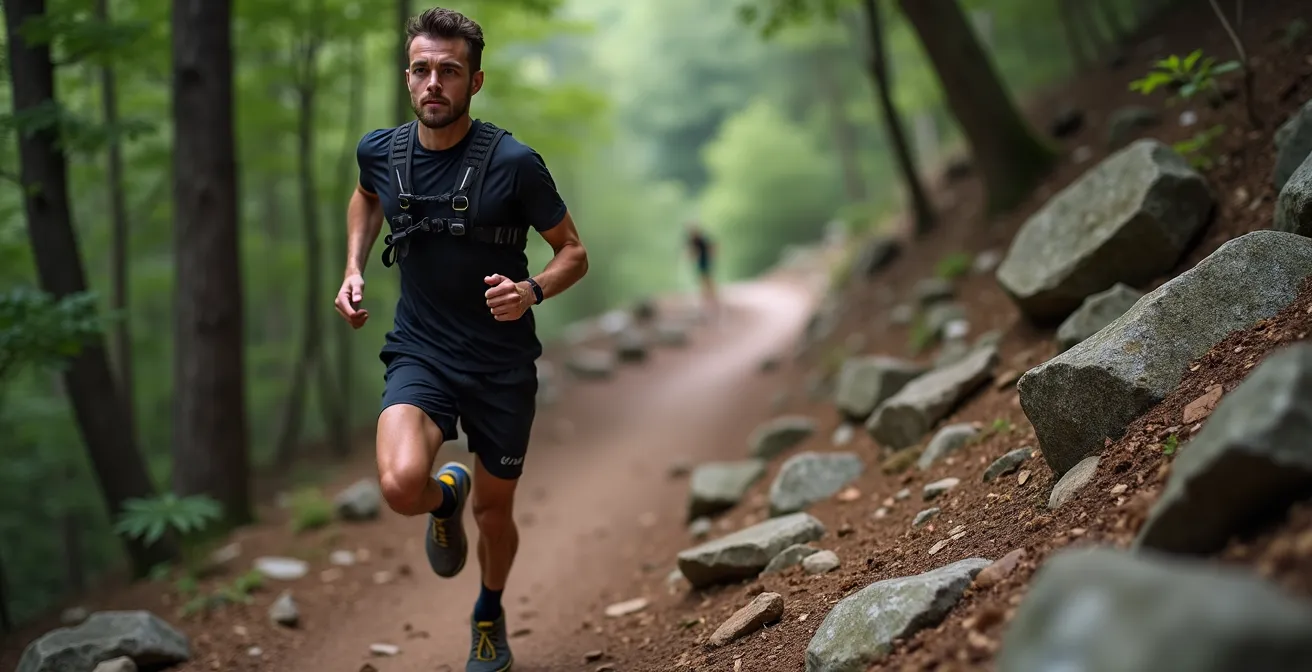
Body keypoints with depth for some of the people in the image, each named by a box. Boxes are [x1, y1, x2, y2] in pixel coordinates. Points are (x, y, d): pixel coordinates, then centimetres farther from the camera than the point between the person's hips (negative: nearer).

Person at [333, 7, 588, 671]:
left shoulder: (514, 162, -15)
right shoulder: (379, 151, -4)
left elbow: (573, 252, -4)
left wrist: (531, 290, -25)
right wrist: (353, 268, 8)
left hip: (503, 365, -1)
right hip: (419, 355, 1)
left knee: (493, 510, 14)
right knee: (402, 484, -27)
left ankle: (489, 614, 47)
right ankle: (446, 495, 13)